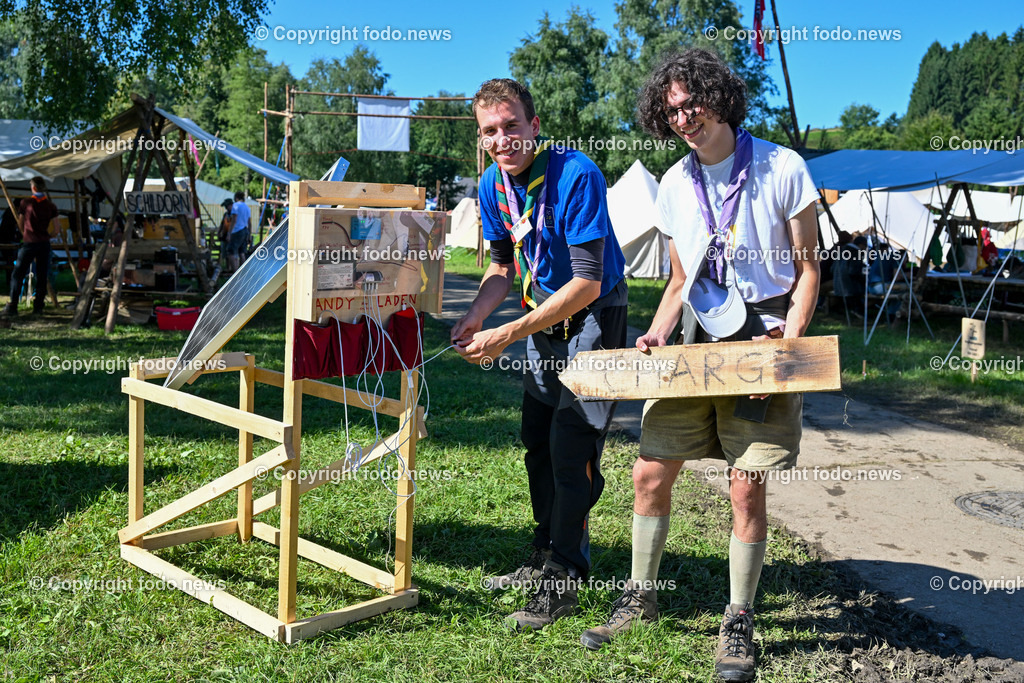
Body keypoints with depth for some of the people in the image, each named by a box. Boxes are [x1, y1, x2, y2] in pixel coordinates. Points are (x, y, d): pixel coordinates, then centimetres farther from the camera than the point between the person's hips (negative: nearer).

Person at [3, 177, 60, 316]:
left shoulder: (26, 203, 0)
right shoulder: (51, 206, 2)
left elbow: (21, 225, 11)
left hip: (29, 243, -2)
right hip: (44, 244, 2)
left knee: (18, 275, 1)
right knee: (42, 276, 7)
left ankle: (12, 306, -6)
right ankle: (38, 307, 7)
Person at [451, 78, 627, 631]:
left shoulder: (577, 175, -27)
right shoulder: (493, 184, -4)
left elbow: (587, 284, -30)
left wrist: (506, 335, -31)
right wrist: (475, 318, -10)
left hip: (593, 317, -7)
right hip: (543, 317, 8)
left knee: (570, 448, -9)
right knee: (538, 443, 13)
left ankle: (562, 583, 5)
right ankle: (544, 559, 30)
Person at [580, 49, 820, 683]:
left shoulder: (781, 168, -6)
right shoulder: (674, 185, 8)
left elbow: (808, 270, -2)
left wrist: (787, 341, -15)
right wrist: (657, 335, 0)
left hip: (761, 342, -4)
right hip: (694, 344, 5)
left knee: (747, 486, -4)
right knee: (650, 473, 2)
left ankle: (738, 622, 14)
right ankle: (641, 595, 23)